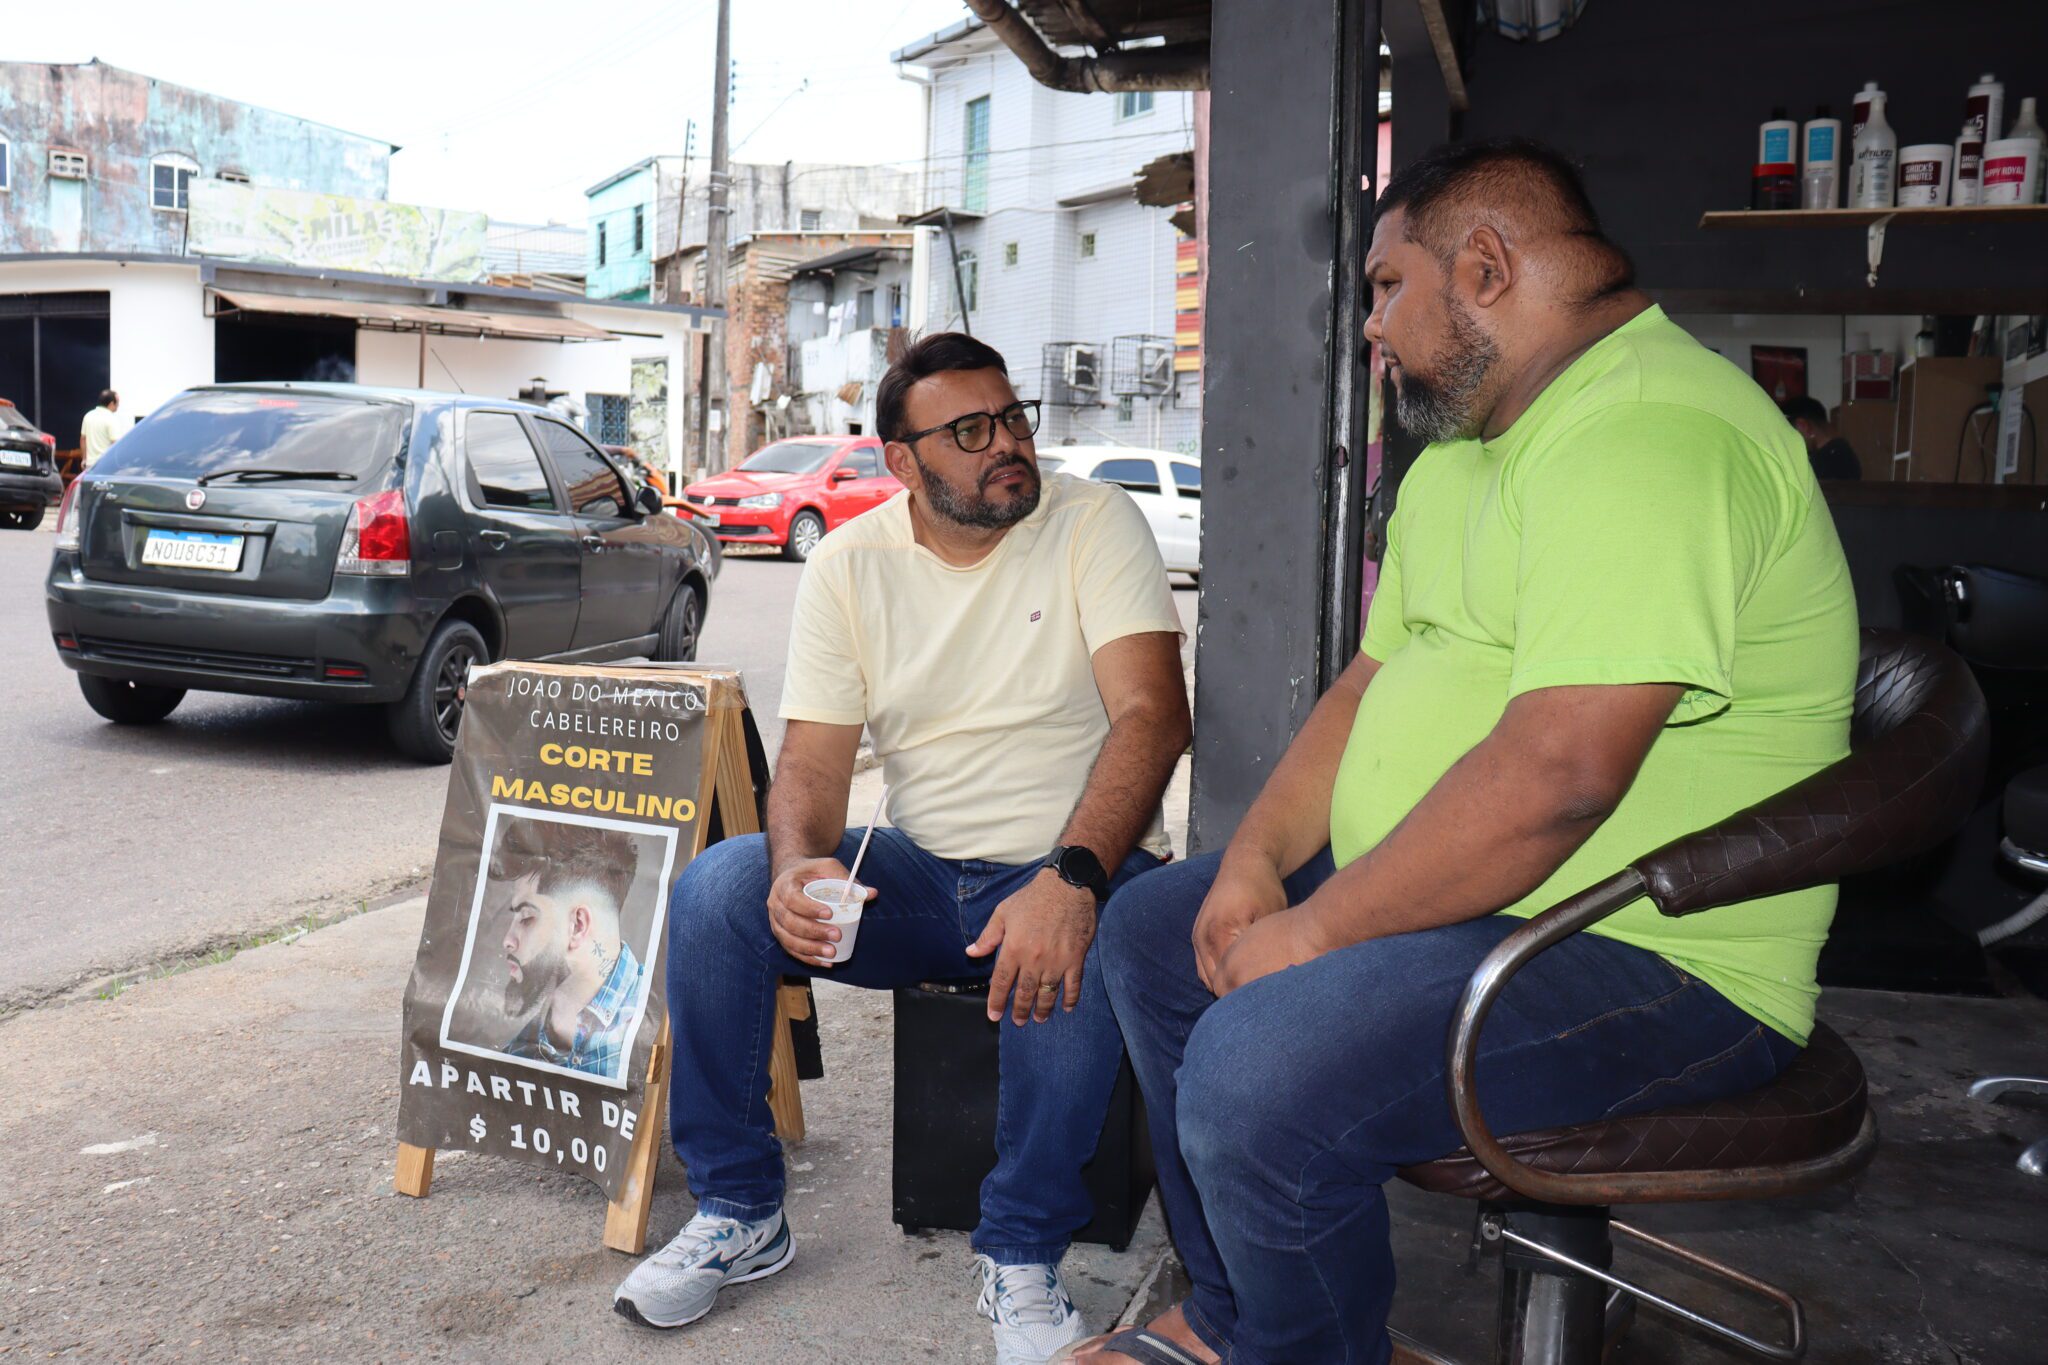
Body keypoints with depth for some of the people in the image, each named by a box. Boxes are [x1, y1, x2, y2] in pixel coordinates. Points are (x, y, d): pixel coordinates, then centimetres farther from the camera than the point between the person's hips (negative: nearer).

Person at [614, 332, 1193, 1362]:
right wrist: (798, 867, -25)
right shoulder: (849, 564, 2)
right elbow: (811, 761, -1)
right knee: (716, 892, -17)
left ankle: (1022, 1258, -12)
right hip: (920, 871, 4)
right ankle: (738, 1214, 1)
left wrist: (1069, 882, -35)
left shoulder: (1095, 524, -7)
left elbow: (1151, 716, -19)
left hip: (1075, 864, -3)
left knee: (1076, 953, -37)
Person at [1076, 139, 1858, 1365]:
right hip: (1435, 895, 11)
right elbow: (1377, 676, 15)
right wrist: (1257, 859, 0)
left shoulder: (1649, 435, -22)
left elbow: (1555, 774, -30)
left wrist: (1314, 932, -20)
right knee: (1149, 931, 15)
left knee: (1254, 1070, -29)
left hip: (1646, 954, -10)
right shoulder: (1466, 446, 15)